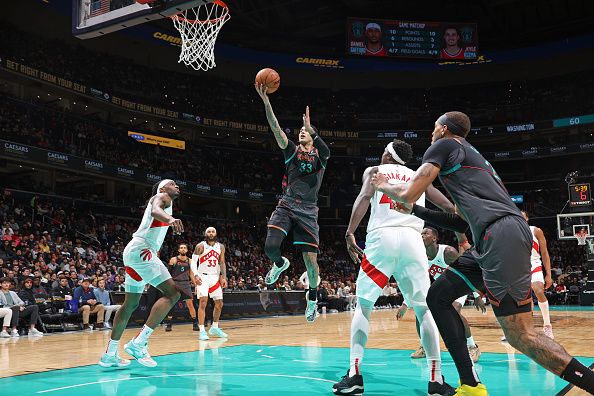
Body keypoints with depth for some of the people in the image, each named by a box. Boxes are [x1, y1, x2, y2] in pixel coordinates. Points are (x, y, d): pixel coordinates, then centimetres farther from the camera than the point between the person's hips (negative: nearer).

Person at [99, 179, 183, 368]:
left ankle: (110, 354, 20)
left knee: (131, 304, 15)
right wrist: (171, 219, -46)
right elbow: (155, 210, -25)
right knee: (172, 292, -17)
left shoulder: (161, 202, 28)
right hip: (141, 250, -11)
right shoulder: (162, 197, -1)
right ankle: (139, 342, -21)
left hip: (133, 252, 11)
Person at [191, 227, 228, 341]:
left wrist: (223, 277, -2)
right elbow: (193, 262, -9)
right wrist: (196, 275, -22)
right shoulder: (200, 246, -8)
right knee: (203, 302, -16)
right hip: (203, 277, -5)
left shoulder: (221, 247, 4)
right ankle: (202, 331, -15)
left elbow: (222, 263, 8)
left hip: (215, 277, 5)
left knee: (219, 304, 8)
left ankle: (214, 328, 25)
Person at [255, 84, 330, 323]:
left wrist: (311, 128, -35)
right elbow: (276, 129, -3)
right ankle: (280, 264, 19)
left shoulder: (320, 155, 8)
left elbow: (324, 149, -18)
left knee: (311, 259, -4)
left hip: (308, 212, -1)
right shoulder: (292, 151, 10)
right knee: (271, 246, -18)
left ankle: (312, 296, 23)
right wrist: (265, 101, -15)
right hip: (286, 206, 1)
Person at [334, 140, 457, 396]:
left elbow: (365, 196, -1)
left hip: (381, 236, -2)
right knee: (424, 309, 10)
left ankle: (354, 375, -1)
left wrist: (349, 233, -8)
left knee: (363, 306, 8)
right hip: (412, 239, 2)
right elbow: (449, 208, 22)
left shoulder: (374, 170, 20)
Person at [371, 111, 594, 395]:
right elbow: (463, 215, 38)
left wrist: (383, 186, 21)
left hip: (500, 234, -9)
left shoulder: (444, 145, 7)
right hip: (493, 241, 9)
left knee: (519, 334, -12)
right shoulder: (471, 154, 33)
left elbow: (408, 196, 0)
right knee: (438, 297, 13)